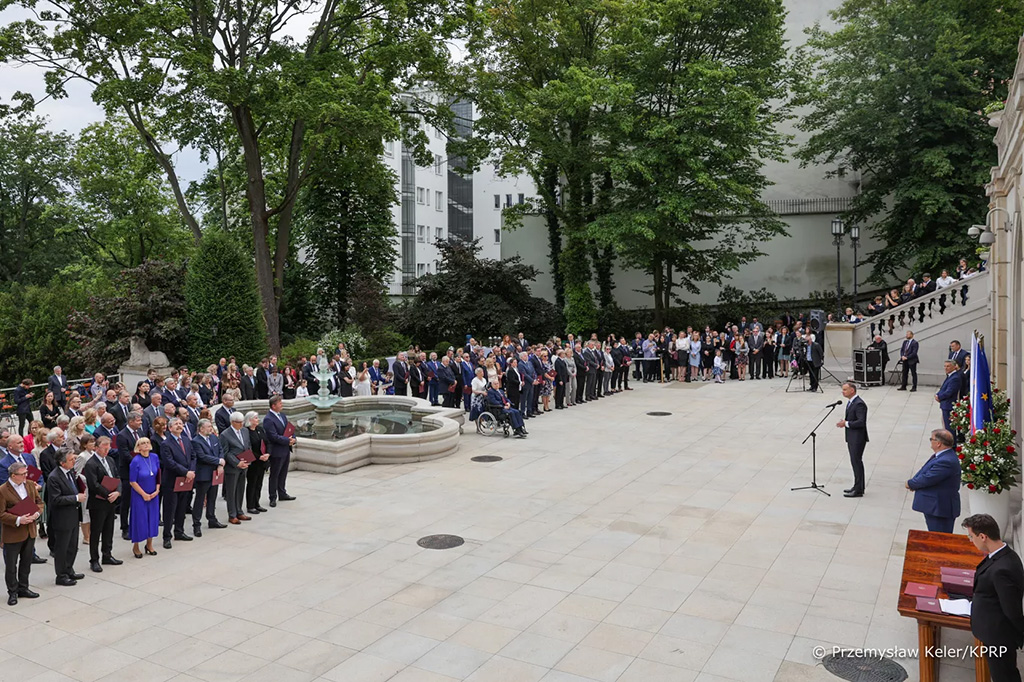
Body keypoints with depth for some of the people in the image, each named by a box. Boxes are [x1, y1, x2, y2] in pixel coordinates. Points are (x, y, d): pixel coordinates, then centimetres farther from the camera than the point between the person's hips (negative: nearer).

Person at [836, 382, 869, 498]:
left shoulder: (859, 404, -20)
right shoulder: (851, 402, 12)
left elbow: (861, 422, -26)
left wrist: (846, 423, -20)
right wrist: (844, 421, 5)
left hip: (858, 439, -10)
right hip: (852, 438, 10)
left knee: (856, 462, -4)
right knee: (856, 462, 17)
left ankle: (858, 490, 2)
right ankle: (857, 487, 27)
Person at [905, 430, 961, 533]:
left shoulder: (946, 462, -27)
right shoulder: (943, 455, 7)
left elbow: (927, 479, -25)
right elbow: (924, 471, 12)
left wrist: (910, 484, -8)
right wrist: (913, 484, -2)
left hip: (940, 508, -10)